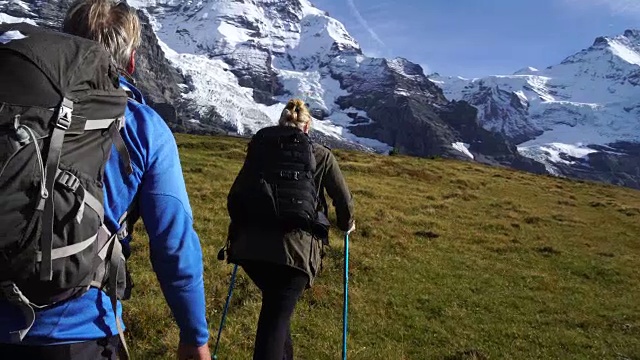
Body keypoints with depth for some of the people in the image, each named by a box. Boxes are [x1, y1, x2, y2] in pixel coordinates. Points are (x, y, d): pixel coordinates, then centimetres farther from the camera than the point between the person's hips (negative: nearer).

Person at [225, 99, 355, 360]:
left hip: (250, 245, 4)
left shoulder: (260, 149, 15)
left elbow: (235, 196, 15)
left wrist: (239, 230, 33)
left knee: (275, 307, 27)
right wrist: (347, 225, 34)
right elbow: (344, 201, 12)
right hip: (295, 248, -3)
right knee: (275, 318, 0)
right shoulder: (321, 155, 10)